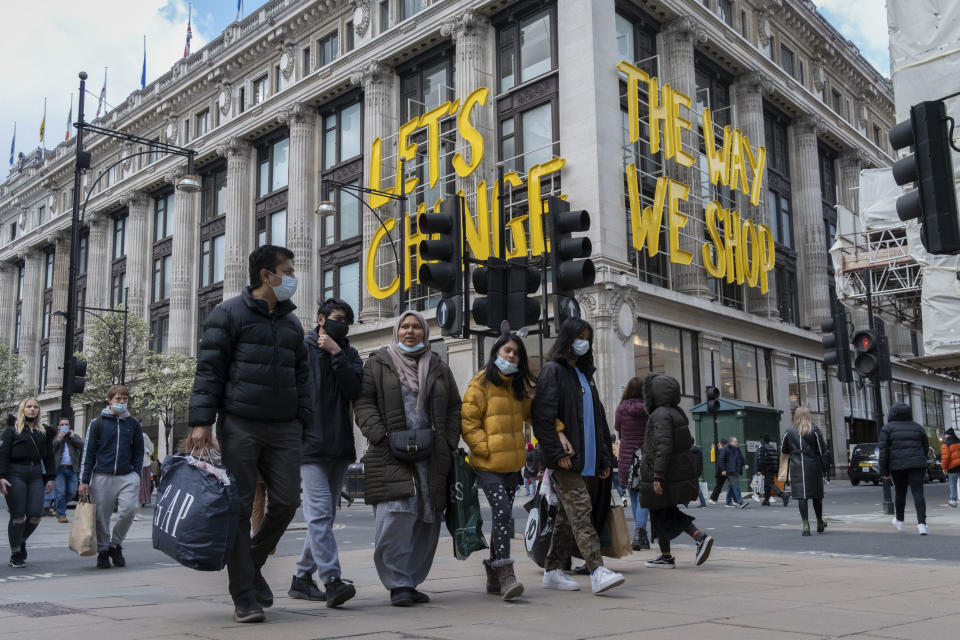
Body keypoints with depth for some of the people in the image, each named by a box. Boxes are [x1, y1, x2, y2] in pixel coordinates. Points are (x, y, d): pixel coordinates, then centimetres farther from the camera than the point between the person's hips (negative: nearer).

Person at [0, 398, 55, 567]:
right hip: (15, 475, -4)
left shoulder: (44, 432, 14)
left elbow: (49, 456, 17)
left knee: (36, 515, -4)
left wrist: (50, 477, 11)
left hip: (36, 476, 4)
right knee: (18, 516, -2)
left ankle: (21, 541, 25)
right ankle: (16, 555, 10)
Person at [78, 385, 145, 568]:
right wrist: (84, 481, -2)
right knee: (101, 517, 3)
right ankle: (102, 551, 21)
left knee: (129, 509, -16)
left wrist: (136, 476, 5)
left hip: (127, 476, 1)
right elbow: (88, 453, 3)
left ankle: (116, 544, 6)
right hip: (102, 476, -1)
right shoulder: (97, 423, 3)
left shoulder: (134, 424, 10)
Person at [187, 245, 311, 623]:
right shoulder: (229, 314, 1)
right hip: (240, 426, -5)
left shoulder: (291, 322, 18)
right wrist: (201, 421, -13)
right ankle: (244, 597, 6)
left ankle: (252, 565, 23)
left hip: (283, 429, 5)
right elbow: (209, 370, -4)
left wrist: (301, 421, 10)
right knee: (240, 509, -1)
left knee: (286, 501, -2)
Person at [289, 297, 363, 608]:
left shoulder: (349, 354, 13)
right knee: (319, 512, -15)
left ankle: (302, 579, 20)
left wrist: (337, 354, -10)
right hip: (310, 444, -6)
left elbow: (353, 390, -4)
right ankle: (331, 580, -18)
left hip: (339, 447, 6)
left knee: (324, 516, 10)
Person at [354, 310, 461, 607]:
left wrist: (449, 443, 8)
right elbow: (363, 403, 1)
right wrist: (381, 437, -11)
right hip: (390, 456, -4)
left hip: (431, 457, 4)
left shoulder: (439, 368, 18)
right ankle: (398, 584, -4)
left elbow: (454, 408, 21)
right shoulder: (378, 363, 8)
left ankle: (412, 581, 16)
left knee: (428, 521, 3)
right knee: (395, 517, -15)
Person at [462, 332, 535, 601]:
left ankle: (493, 577, 21)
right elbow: (468, 422, -9)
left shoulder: (518, 387, 15)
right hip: (488, 464, -7)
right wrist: (486, 449, -16)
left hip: (512, 464, 7)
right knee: (503, 513, -17)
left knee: (502, 516, 11)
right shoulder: (480, 384, -6)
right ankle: (506, 574, -15)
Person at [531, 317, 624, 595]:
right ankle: (597, 572, -18)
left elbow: (597, 418, 23)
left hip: (586, 459, 8)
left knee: (568, 515, 10)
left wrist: (604, 457, 17)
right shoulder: (553, 371, -4)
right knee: (580, 511, -14)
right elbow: (542, 415, -14)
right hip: (565, 459, -8)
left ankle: (552, 570, 17)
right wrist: (557, 452, -20)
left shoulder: (584, 374, 22)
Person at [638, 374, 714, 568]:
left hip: (662, 475, -9)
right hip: (681, 471, 9)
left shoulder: (661, 415, -18)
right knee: (670, 512, 18)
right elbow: (688, 441, 17)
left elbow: (664, 447, -25)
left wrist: (657, 477, -25)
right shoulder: (677, 412, 10)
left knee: (660, 515, 5)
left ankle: (666, 557, 14)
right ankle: (700, 537, 3)